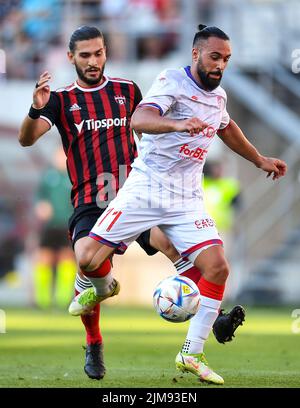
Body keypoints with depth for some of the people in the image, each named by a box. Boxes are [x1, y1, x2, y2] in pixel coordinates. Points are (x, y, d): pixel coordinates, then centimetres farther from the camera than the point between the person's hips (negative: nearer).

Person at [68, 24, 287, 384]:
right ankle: (103, 288, 26)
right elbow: (139, 120, -31)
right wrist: (177, 124, -49)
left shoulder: (218, 95, 10)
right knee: (89, 260, -13)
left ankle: (192, 354, -4)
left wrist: (260, 160, 39)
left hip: (186, 200, 5)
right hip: (144, 189, -5)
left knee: (217, 266, -15)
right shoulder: (172, 82, -12)